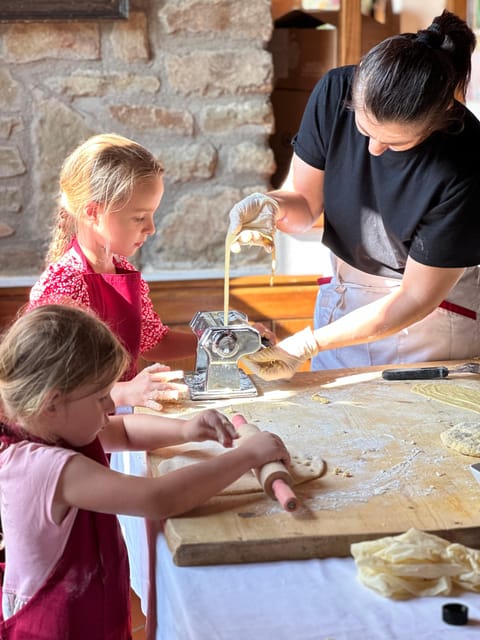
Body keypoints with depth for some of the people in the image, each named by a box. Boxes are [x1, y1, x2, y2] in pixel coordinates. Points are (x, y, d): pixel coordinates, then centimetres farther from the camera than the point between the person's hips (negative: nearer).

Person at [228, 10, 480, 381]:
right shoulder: (335, 93, -19)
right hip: (343, 297, 4)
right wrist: (274, 208, -30)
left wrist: (309, 344, -26)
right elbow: (305, 199, -6)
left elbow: (417, 298, -22)